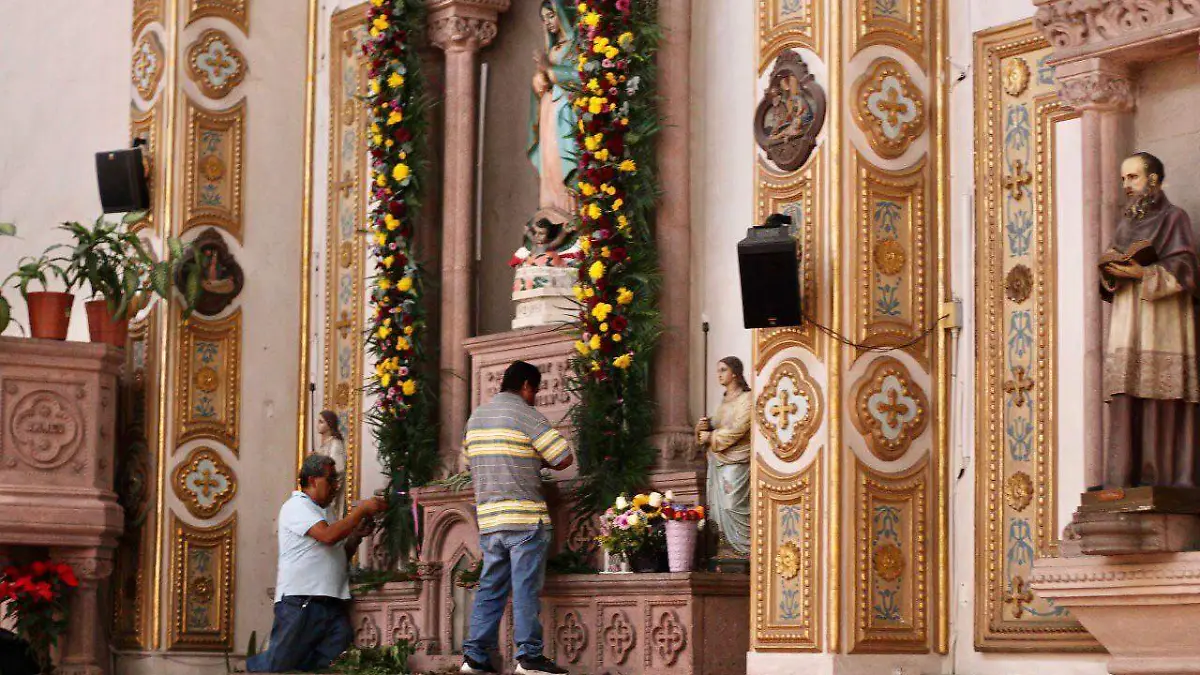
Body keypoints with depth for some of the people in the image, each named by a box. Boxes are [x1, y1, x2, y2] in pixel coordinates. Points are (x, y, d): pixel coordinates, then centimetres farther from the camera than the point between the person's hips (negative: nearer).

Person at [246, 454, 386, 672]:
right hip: (301, 602, -8)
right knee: (277, 664, -8)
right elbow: (328, 536, -17)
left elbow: (339, 554, 27)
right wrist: (362, 509, -10)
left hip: (333, 603, 8)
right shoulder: (296, 506, -2)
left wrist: (357, 535, 9)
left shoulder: (319, 513, 26)